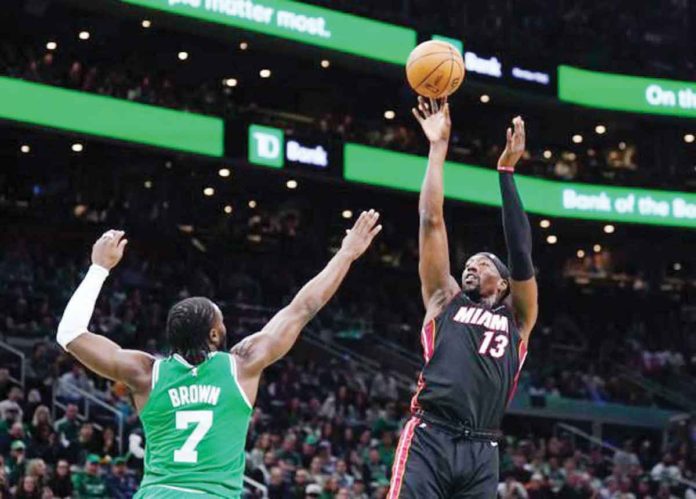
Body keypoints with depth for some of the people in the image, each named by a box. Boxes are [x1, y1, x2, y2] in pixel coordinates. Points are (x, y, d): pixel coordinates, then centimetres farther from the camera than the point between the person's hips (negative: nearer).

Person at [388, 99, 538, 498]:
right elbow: (432, 221, 17)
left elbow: (521, 251, 10)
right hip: (429, 439, -2)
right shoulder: (445, 300, 19)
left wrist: (506, 171, 7)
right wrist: (439, 148, 16)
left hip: (481, 451, 2)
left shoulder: (518, 317, 20)